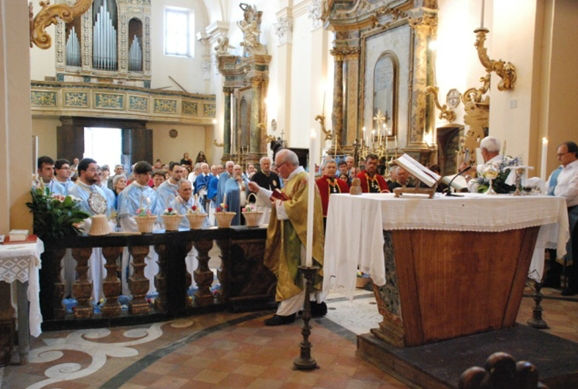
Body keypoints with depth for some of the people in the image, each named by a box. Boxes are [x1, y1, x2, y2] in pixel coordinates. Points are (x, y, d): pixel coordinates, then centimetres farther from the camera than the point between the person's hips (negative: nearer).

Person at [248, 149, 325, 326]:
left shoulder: (303, 180, -17)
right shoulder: (293, 180, 14)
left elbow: (299, 206, -26)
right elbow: (280, 197, 20)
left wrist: (279, 206, -13)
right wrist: (259, 190, 16)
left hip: (299, 234, -10)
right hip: (292, 233, 10)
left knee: (293, 272, -4)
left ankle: (287, 312, 3)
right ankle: (318, 304, 25)